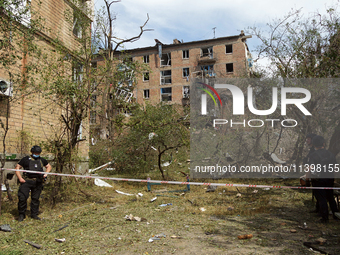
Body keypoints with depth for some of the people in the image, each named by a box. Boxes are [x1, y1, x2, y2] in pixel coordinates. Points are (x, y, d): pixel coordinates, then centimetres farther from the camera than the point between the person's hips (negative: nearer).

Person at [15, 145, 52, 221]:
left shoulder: (42, 160, 15)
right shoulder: (26, 159, 3)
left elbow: (49, 166, 27)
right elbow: (17, 167, 3)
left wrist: (46, 173, 8)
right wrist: (20, 178, -7)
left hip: (38, 182, 3)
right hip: (26, 181, -3)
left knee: (35, 198, 7)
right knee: (22, 197, -9)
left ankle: (34, 214, 19)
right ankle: (22, 214, 7)